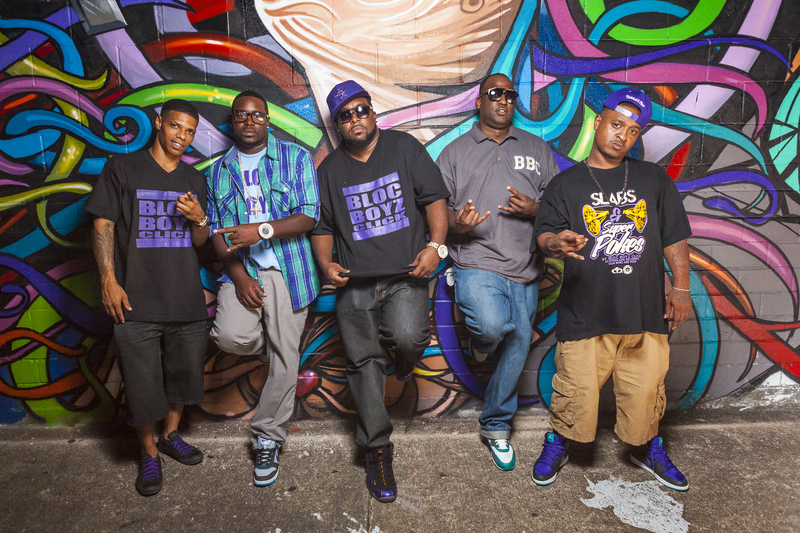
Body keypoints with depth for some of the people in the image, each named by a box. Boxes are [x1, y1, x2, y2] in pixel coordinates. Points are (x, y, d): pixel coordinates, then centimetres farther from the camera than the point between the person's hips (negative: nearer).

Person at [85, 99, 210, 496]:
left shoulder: (194, 180, 13)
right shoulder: (122, 168, 1)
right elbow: (103, 226, -2)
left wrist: (199, 218, -8)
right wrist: (109, 280, -11)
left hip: (186, 299, 4)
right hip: (136, 301, -4)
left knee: (183, 372, 15)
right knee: (142, 382, 3)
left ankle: (171, 436, 36)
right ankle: (149, 453, 23)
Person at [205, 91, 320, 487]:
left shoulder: (296, 158, 3)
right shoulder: (218, 171, 14)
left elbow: (308, 217, -6)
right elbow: (216, 230, 9)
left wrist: (261, 230, -20)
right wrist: (238, 274, -6)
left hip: (287, 270, -2)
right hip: (240, 270, 2)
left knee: (284, 360, 1)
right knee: (230, 336, -23)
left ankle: (267, 439, 21)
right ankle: (268, 345, 14)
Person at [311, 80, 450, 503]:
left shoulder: (404, 147, 7)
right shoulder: (330, 169, 14)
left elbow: (434, 199, 3)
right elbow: (322, 227, 18)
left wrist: (436, 245, -12)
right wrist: (326, 263, 0)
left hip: (406, 276, -2)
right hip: (355, 283, 2)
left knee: (407, 338, -27)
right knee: (364, 363, 1)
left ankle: (402, 368, 12)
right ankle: (377, 451, 17)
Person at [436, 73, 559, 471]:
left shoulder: (537, 148, 16)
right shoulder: (455, 152, 10)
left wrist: (536, 209, -7)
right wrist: (457, 223, -15)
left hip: (524, 269, 3)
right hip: (476, 263, -3)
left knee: (516, 348, 7)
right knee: (493, 325, -29)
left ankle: (496, 426, 26)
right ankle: (479, 342, 10)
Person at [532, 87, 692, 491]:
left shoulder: (655, 180, 13)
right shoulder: (566, 184, 5)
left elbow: (674, 237, 14)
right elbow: (544, 236, -6)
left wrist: (680, 288, 7)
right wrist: (557, 242, -30)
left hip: (645, 308, 3)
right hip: (586, 312, -2)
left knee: (646, 389, 10)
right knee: (576, 391, 1)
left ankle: (647, 449, 38)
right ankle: (557, 446, 27)